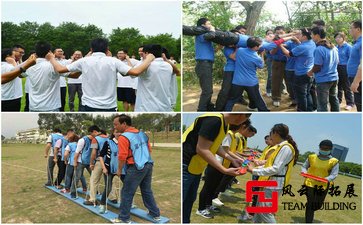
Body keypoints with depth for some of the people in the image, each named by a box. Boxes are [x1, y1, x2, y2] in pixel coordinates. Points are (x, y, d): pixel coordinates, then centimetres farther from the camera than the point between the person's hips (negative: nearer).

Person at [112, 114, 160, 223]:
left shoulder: (124, 137, -12)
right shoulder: (142, 133, 10)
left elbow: (122, 156, -15)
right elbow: (149, 149, 16)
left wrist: (119, 169, -2)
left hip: (136, 168, -7)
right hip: (148, 165, 8)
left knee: (127, 193, 6)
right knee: (147, 191, 18)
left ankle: (124, 218, 14)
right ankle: (155, 214, 24)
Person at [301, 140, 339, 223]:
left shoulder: (334, 161, -3)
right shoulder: (312, 157, 2)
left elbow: (334, 174, -8)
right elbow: (304, 166, 11)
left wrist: (326, 179, -27)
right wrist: (304, 172, -12)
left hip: (323, 185, 1)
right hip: (310, 183, 0)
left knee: (318, 204, 12)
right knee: (310, 203, -4)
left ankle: (310, 212, 45)